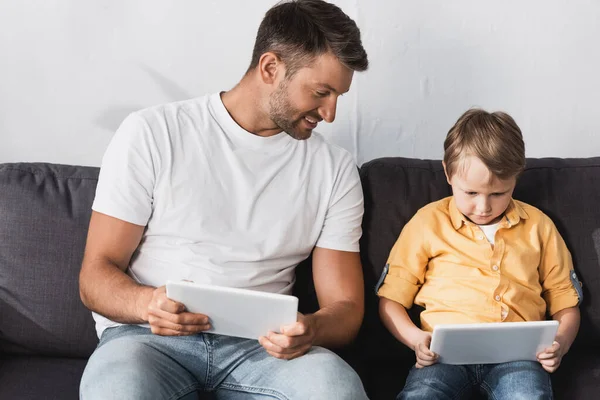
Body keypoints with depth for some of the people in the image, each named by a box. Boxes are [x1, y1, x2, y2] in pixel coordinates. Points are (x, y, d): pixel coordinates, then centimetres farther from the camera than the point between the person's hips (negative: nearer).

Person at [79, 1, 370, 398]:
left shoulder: (334, 169, 7)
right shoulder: (152, 134, 0)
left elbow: (345, 307, 6)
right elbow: (96, 275, 0)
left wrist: (310, 330, -19)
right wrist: (147, 304, -24)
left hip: (261, 343, 2)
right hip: (149, 334, -2)